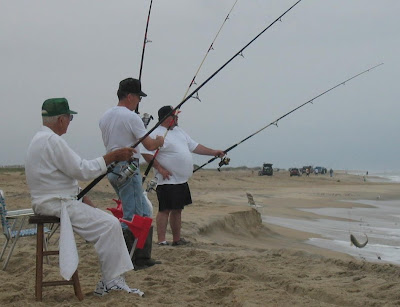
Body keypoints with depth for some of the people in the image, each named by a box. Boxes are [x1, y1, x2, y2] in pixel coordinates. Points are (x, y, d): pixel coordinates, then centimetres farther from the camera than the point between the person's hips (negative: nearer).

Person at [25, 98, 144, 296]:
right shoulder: (52, 141, -18)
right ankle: (110, 282, -6)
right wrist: (114, 156, -13)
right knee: (109, 225, -15)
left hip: (55, 200, 11)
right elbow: (82, 170, -19)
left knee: (108, 222, 8)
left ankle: (112, 281, 7)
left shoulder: (41, 139, 16)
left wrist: (82, 197, 11)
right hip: (56, 204, -11)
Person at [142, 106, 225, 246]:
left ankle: (177, 239, 22)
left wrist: (213, 152, 19)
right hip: (167, 181, -9)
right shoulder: (157, 134, -13)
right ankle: (161, 241, -4)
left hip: (182, 180, 9)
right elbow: (146, 153, -20)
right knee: (165, 210, -6)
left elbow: (194, 146, 23)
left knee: (177, 210, 14)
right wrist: (160, 169, -19)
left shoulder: (179, 132, 17)